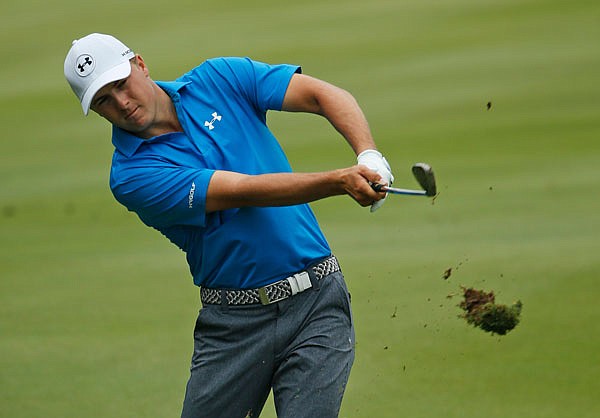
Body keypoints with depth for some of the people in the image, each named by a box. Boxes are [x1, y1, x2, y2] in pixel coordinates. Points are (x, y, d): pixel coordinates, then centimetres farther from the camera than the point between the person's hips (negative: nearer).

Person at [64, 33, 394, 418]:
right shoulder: (131, 176, -8)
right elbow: (247, 191, -18)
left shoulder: (220, 79, 4)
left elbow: (324, 95, -1)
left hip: (316, 300, 0)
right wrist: (340, 181, -29)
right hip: (234, 323, 0)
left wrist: (369, 157, -20)